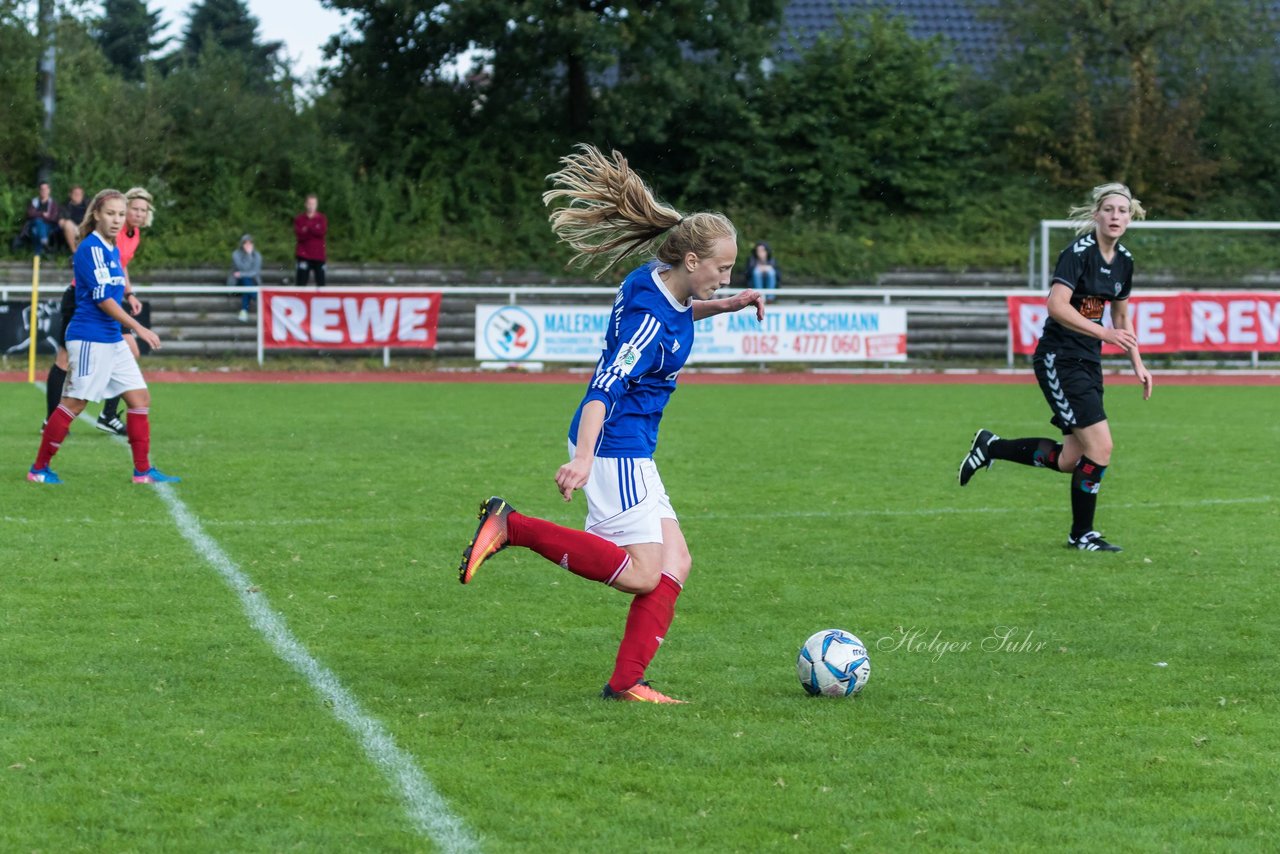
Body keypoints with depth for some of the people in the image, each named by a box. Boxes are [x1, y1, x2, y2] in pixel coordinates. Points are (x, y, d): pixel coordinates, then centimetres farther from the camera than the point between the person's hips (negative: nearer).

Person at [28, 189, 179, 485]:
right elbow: (101, 298, -19)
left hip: (113, 339, 9)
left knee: (140, 397, 5)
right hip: (89, 338, -9)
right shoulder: (90, 248, -14)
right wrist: (139, 329, -19)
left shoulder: (112, 250, 13)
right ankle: (39, 468, 5)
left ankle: (143, 470, 9)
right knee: (74, 403, -5)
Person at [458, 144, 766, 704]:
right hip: (614, 448, -10)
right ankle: (511, 526, -8)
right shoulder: (650, 317, -22)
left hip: (633, 453, 10)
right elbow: (606, 387, -31)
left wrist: (726, 305, 18)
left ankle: (625, 683, 5)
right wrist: (582, 458, -42)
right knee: (641, 573, -12)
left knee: (674, 564, 5)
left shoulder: (656, 282, 5)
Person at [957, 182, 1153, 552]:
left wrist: (1138, 365, 15)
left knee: (1069, 460, 7)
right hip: (1058, 359, -8)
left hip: (1088, 362, 8)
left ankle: (990, 447, 28)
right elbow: (1057, 305, -28)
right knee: (1100, 445, -13)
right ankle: (1082, 534, 3)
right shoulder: (1079, 251, -16)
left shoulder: (1124, 260, 8)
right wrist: (1105, 333, -33)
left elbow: (1121, 316, 22)